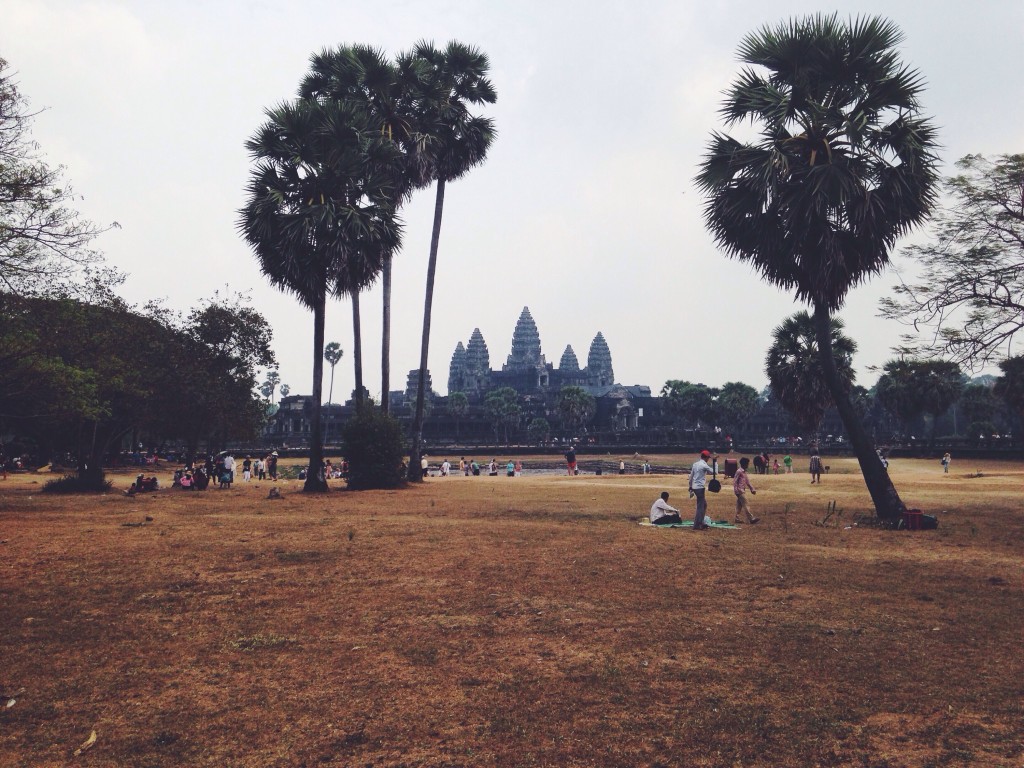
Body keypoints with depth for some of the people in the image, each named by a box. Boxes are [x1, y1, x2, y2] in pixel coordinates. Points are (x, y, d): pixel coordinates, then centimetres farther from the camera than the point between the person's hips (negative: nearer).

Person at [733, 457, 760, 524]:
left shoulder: (744, 472, 14)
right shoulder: (739, 471, -15)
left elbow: (747, 481, 19)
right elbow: (735, 481, -17)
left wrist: (752, 489, 14)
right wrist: (737, 490, -19)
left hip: (742, 491, 9)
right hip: (739, 491, -9)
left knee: (739, 505, 11)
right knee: (745, 505, -8)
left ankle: (736, 519, 15)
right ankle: (751, 519, -8)